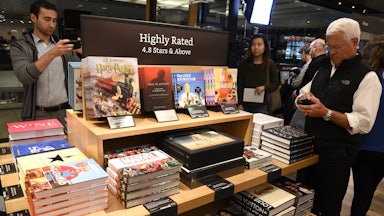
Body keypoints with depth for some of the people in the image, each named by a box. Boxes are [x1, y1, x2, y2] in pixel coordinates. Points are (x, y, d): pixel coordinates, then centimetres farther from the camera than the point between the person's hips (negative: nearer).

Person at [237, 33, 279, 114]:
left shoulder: (270, 64, 2)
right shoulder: (244, 63, 2)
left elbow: (276, 84, 7)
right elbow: (239, 85, 0)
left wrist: (264, 87, -14)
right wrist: (240, 104, -6)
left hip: (261, 106, 0)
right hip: (245, 105, 1)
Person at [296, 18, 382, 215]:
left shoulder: (367, 77, -11)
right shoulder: (324, 67, 9)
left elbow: (364, 122, -18)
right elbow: (306, 90, 21)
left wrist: (326, 113, -25)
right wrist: (305, 96, -2)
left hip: (336, 155, -6)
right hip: (310, 147, 6)